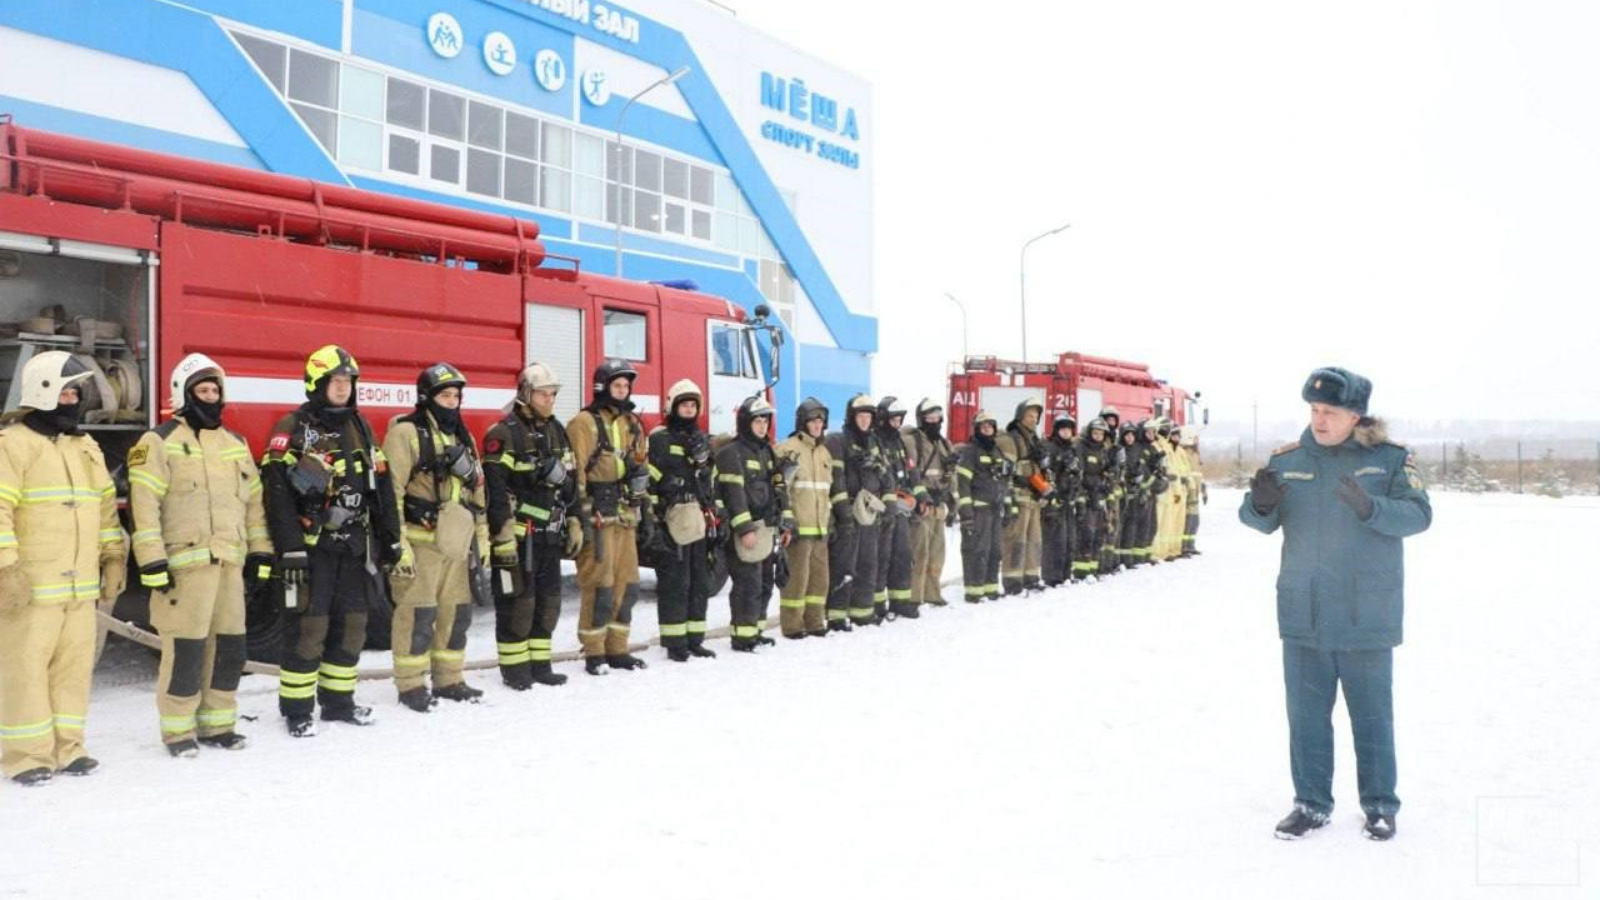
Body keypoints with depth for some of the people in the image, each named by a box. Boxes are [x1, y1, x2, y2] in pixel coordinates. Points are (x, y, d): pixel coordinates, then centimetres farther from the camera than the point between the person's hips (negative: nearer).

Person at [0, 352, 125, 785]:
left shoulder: (87, 448, 17)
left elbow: (105, 505, 21)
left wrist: (114, 556, 16)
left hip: (80, 587, 7)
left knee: (74, 666, 10)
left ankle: (65, 748, 20)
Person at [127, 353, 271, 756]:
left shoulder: (236, 443, 17)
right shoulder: (160, 441, -3)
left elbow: (253, 500, 20)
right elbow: (143, 503, -9)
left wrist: (260, 552, 15)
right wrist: (152, 561, -14)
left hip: (229, 564, 6)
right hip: (184, 563, -6)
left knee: (229, 647, 10)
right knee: (185, 650, -3)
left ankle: (216, 723, 22)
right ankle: (178, 730, 10)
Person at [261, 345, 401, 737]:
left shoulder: (361, 429, 13)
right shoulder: (293, 429, -7)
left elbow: (381, 487, 15)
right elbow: (278, 492, -14)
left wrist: (390, 538, 12)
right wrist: (290, 550, -20)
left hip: (354, 546, 6)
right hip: (313, 546, -6)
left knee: (351, 626, 10)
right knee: (309, 627, -3)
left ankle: (338, 701, 23)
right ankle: (297, 709, 8)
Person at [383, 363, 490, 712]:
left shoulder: (463, 437, 17)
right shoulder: (406, 433, -7)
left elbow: (477, 492, 21)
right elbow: (391, 492, -13)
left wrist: (482, 538, 18)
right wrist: (397, 544, -18)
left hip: (455, 543, 7)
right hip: (420, 542, -7)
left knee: (457, 611, 11)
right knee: (418, 614, -4)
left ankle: (449, 680, 23)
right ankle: (411, 686, 7)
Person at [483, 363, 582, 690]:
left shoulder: (557, 431, 13)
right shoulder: (503, 434, -10)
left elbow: (571, 482, 18)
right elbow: (495, 488, -15)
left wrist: (574, 524, 14)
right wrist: (503, 536, -19)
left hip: (550, 534, 7)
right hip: (518, 534, -7)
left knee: (548, 600, 11)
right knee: (517, 601, -3)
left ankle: (540, 664, 21)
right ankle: (514, 668, 8)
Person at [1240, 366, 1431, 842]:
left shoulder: (1391, 458, -3)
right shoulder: (1287, 459, 3)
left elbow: (1418, 514, -12)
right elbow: (1261, 522, 3)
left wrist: (1370, 508, -30)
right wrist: (1260, 504, -20)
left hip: (1367, 617, -2)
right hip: (1302, 613, 3)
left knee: (1372, 714, 10)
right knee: (1306, 712, 9)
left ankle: (1379, 805, 26)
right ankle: (1311, 802, 22)